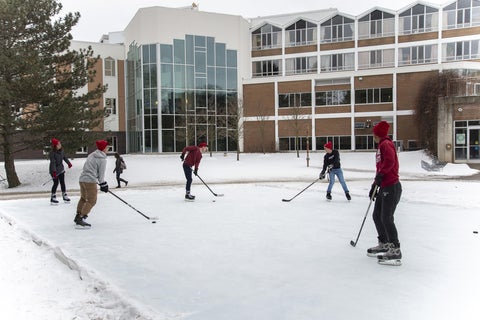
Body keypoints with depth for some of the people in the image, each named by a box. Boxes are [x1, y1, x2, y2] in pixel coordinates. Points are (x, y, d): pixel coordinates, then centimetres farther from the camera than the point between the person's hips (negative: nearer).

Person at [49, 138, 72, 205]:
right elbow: (53, 163, -26)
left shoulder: (61, 151, -1)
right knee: (56, 183, -2)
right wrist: (54, 171, -30)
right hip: (54, 171, -6)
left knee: (62, 182, 11)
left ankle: (64, 195, 22)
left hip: (61, 169, 6)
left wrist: (68, 163, 26)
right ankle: (53, 197, 10)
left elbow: (64, 157, 17)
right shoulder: (52, 153, -22)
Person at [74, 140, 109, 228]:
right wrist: (103, 185, 4)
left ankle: (78, 216, 34)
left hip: (82, 179, 9)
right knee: (92, 200, -3)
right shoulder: (102, 159, -8)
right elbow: (101, 174, -9)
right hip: (90, 181, -9)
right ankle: (80, 218, -10)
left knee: (83, 198, 24)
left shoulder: (91, 155, 16)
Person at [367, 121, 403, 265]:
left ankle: (395, 250, -6)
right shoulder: (381, 146, 21)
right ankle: (384, 244, 27)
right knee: (377, 216, 15)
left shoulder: (386, 144, -10)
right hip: (384, 187, 10)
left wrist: (380, 174, -21)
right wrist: (374, 186, 24)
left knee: (386, 218, -11)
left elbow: (390, 161, -28)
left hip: (391, 187, -10)